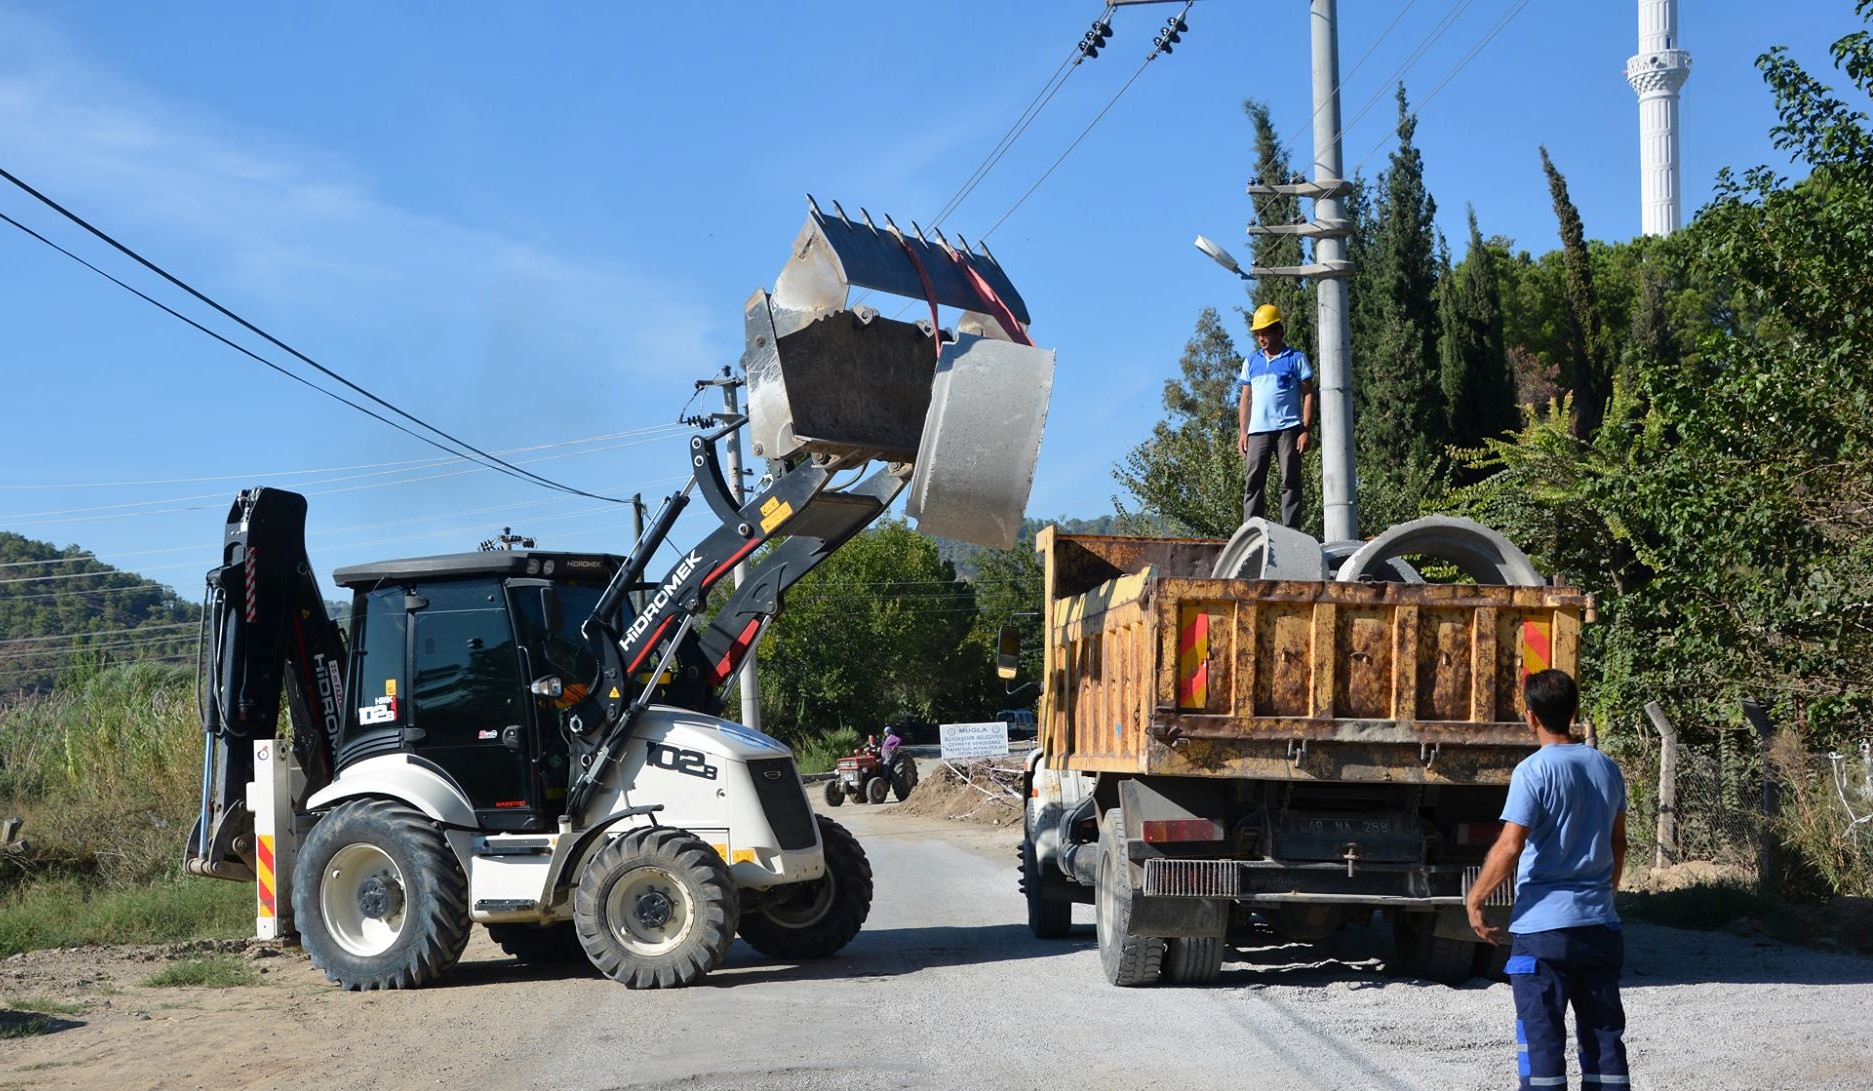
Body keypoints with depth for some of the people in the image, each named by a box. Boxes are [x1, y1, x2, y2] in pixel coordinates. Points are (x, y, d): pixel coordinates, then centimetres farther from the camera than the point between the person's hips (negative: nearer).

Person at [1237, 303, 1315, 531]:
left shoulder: (1296, 358, 6)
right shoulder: (1251, 362, 17)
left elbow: (1308, 395, 3)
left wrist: (1305, 431, -6)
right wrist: (1242, 432, 8)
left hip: (1288, 429, -3)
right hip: (1258, 430, 3)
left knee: (1290, 482, -4)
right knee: (1253, 482, -2)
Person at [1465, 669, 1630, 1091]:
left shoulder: (1533, 771, -12)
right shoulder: (1608, 768, 8)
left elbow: (1509, 848, -18)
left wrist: (1474, 900, -7)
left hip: (1542, 929, -6)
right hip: (1601, 927, 6)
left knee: (1542, 1040, -1)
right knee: (1605, 1037, 11)